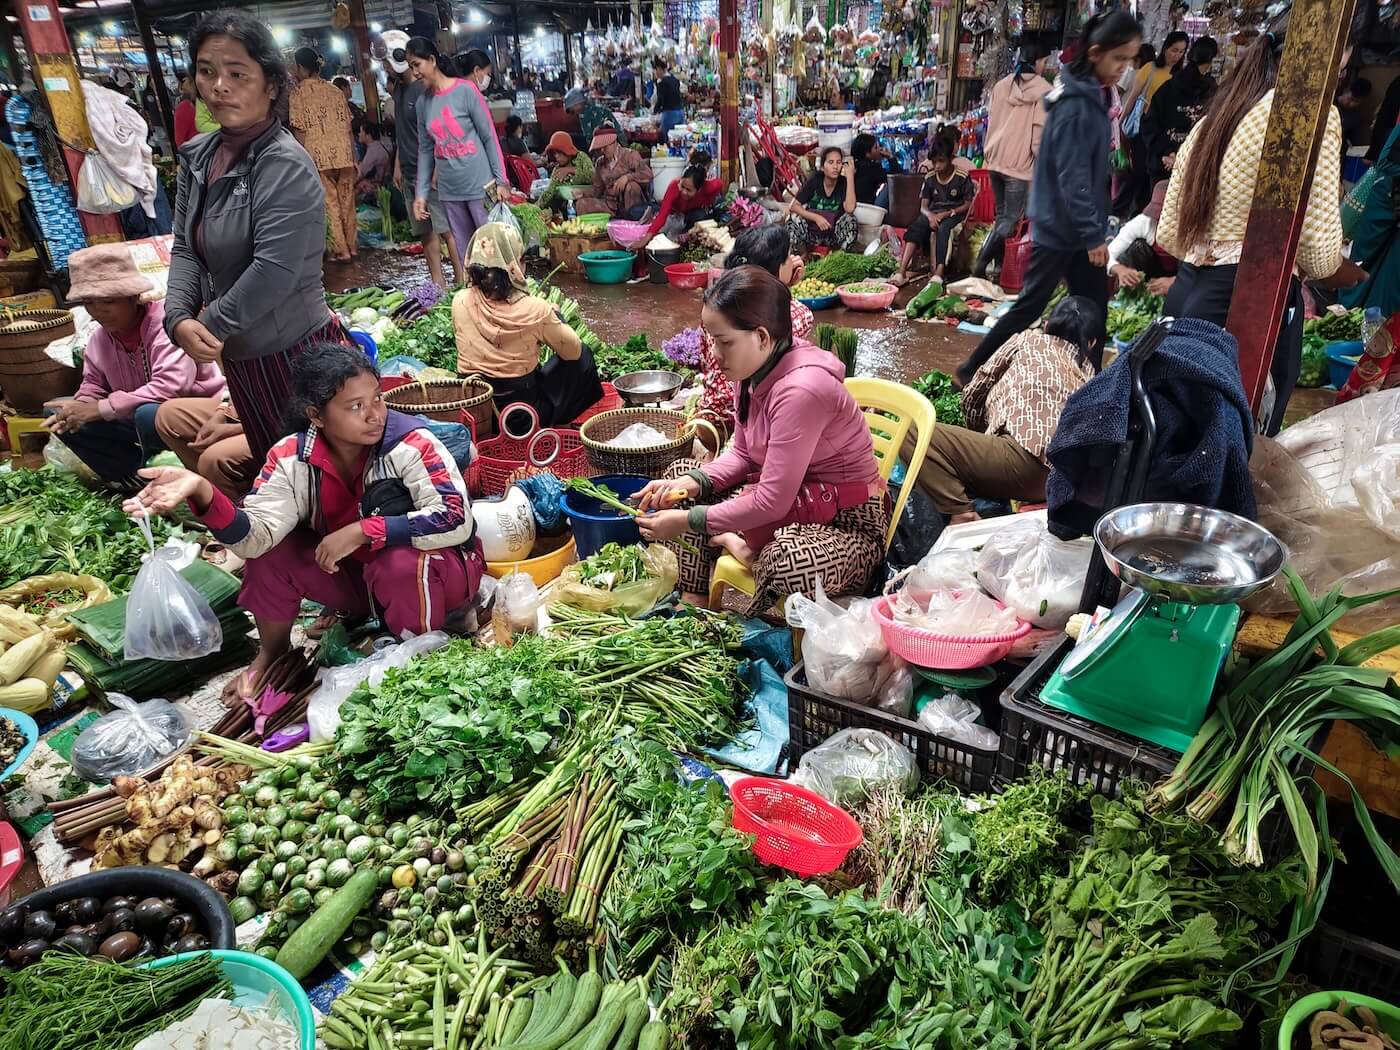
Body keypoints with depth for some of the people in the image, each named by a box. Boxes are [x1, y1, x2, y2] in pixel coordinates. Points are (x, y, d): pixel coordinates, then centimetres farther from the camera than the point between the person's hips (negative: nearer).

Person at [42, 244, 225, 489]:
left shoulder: (166, 321, -21)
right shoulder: (100, 338, 0)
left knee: (148, 415, -38)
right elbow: (93, 386, 12)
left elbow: (171, 386, -33)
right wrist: (80, 407, -15)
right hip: (137, 418, 8)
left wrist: (100, 409, -28)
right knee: (56, 412, 0)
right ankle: (137, 478, -9)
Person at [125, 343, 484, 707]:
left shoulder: (409, 442, -25)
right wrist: (201, 491, -42)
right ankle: (272, 651, 12)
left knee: (403, 561, -36)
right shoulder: (292, 458, -13)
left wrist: (362, 531, -35)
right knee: (269, 547, -13)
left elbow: (456, 519, -35)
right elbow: (255, 535, -24)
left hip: (436, 572, -4)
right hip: (353, 572, 4)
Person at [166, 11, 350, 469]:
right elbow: (185, 249, 6)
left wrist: (207, 325, -15)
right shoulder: (196, 156, 5)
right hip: (238, 354, 8)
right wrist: (179, 318, -10)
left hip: (295, 352, -8)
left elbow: (273, 273, -25)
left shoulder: (285, 166, -19)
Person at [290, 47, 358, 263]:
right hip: (344, 154, 4)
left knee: (330, 205, 3)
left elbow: (300, 132, -7)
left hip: (319, 157, -4)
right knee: (347, 202, 12)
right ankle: (353, 246, 20)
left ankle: (341, 250, 5)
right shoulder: (335, 91, 9)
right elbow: (349, 128, 8)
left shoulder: (299, 93, -3)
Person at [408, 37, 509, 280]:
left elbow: (489, 137, -6)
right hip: (449, 190, 5)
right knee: (464, 252, 8)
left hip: (479, 184, -5)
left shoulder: (465, 90, -6)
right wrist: (421, 192, 9)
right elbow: (425, 150, 13)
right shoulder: (424, 102, 9)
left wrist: (501, 180, -10)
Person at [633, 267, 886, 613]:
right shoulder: (756, 371, -3)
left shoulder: (801, 388, -29)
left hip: (848, 522, -9)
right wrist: (692, 481, -10)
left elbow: (772, 502, -27)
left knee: (794, 564, -43)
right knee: (681, 471, 7)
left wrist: (687, 522, -20)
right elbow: (741, 454, 9)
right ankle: (694, 602, -2)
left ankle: (735, 544, -8)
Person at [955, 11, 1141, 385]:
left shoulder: (1094, 96, 9)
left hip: (1078, 226, 9)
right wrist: (1094, 234, -21)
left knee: (1094, 307, 10)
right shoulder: (1075, 105, -19)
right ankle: (973, 371, 11)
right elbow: (1072, 179, -22)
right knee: (1030, 306, -1)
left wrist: (1095, 230, 16)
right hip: (1060, 227, -9)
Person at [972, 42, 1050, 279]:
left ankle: (999, 264, 14)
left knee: (1001, 215, 15)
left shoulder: (1001, 85, 9)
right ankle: (981, 263, -15)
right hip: (1021, 163, -6)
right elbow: (1040, 130, -10)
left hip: (996, 160, 6)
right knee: (1011, 218, -3)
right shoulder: (1043, 91, -8)